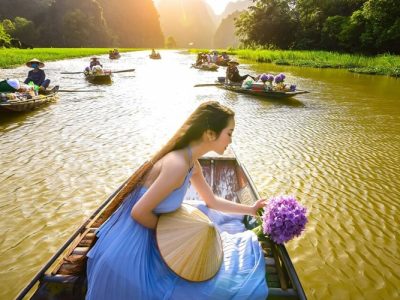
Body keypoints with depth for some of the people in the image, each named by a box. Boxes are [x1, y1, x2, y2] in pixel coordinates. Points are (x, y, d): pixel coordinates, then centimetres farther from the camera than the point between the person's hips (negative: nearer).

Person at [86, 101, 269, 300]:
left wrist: (250, 210, 16)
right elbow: (139, 212, -26)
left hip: (148, 238, 8)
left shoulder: (191, 164, -1)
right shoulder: (178, 164, -31)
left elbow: (212, 201, 12)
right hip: (132, 247, -8)